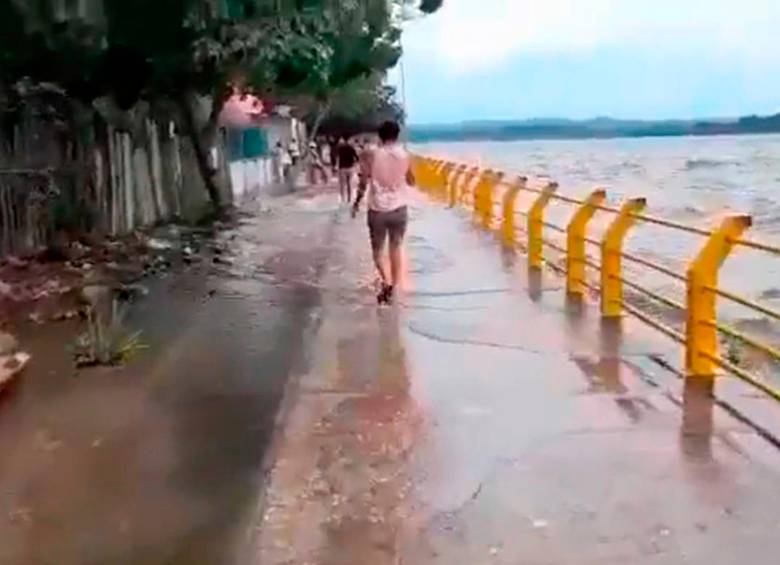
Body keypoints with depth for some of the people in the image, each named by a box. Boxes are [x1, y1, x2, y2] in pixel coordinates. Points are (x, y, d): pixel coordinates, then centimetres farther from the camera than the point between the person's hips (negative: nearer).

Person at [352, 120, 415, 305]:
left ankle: (386, 281, -10)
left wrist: (357, 203, 7)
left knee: (377, 249, 12)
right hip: (399, 208, 2)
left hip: (377, 209, -2)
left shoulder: (372, 155, -9)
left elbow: (364, 182, -6)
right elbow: (411, 182, 8)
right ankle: (392, 287, 18)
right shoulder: (404, 155, -3)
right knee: (395, 248, 16)